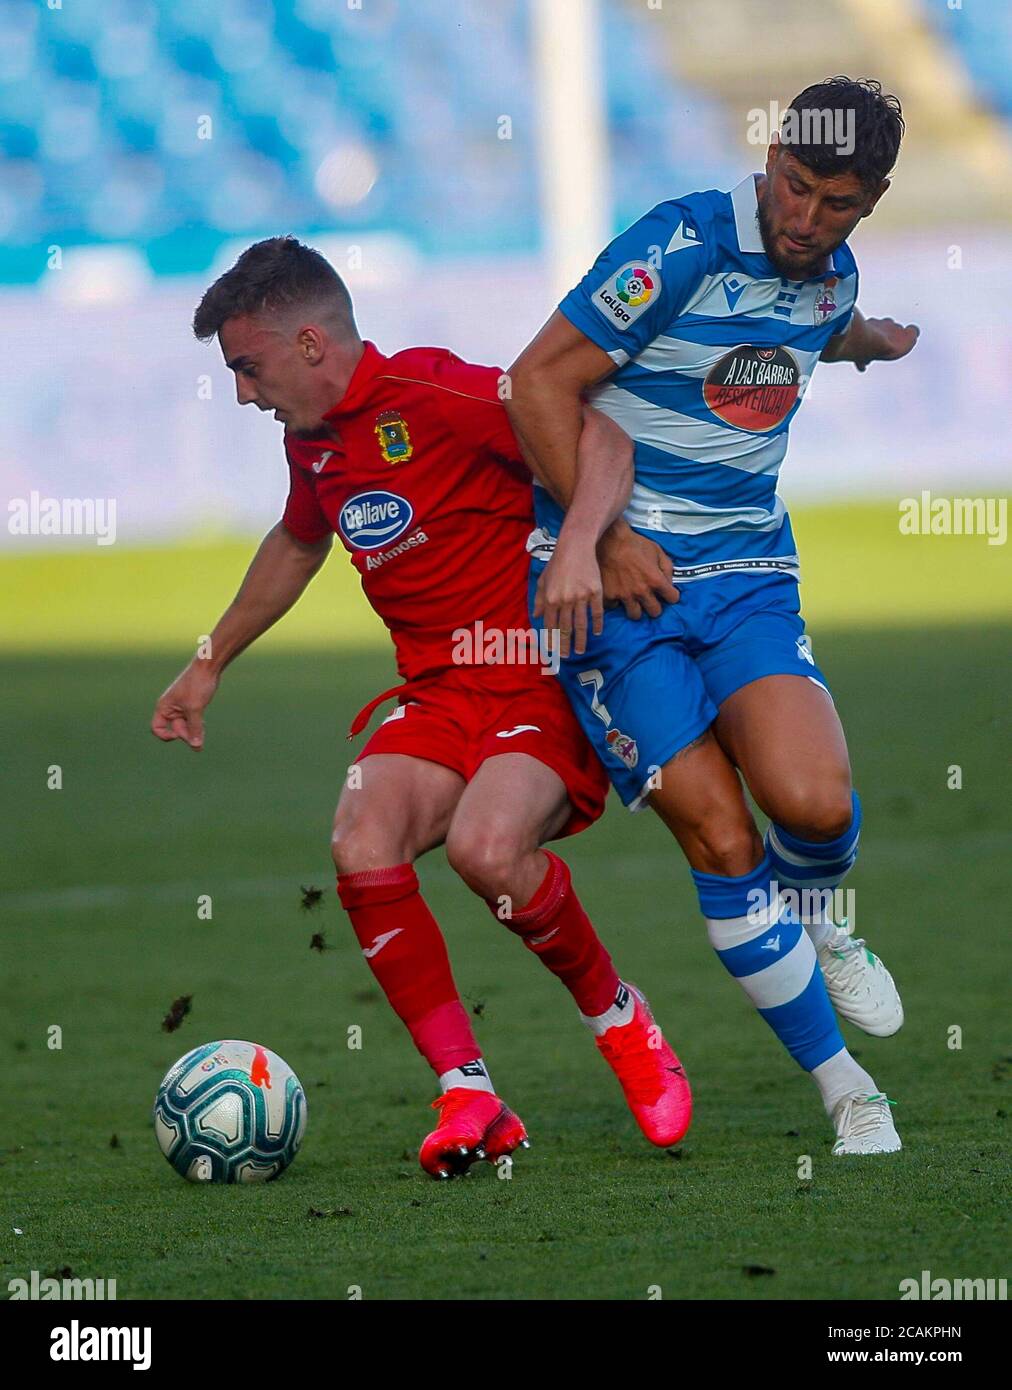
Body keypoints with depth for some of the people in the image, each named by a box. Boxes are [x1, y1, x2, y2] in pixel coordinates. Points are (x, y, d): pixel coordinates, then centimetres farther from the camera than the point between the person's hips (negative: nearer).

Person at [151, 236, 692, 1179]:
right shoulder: (312, 440, 13)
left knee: (486, 847, -33)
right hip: (436, 694, 7)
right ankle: (468, 1099, -17)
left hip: (543, 681, -7)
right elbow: (297, 543, 34)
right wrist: (210, 664, 40)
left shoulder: (434, 396, -14)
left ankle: (620, 1021, -4)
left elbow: (599, 437, -21)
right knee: (362, 846, -23)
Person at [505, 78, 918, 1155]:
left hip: (747, 571, 5)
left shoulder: (831, 277, 6)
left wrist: (876, 340, 52)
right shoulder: (681, 247, -15)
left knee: (811, 803, -22)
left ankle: (814, 919, 15)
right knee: (722, 842, -12)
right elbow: (540, 380, -13)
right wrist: (600, 533, -16)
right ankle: (845, 1090, 2)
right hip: (614, 578, -5)